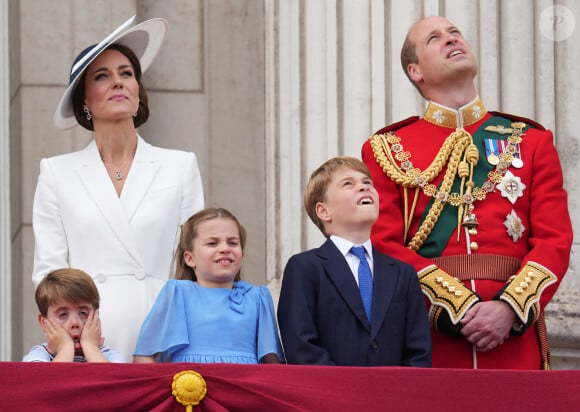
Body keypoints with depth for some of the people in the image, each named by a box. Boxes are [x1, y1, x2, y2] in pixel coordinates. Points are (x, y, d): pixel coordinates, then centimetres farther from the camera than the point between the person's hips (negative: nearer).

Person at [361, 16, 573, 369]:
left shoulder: (531, 141, 14)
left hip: (513, 336, 1)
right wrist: (458, 306, -14)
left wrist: (509, 308, -14)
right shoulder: (387, 150, 9)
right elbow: (385, 245, -1)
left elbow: (555, 240, 4)